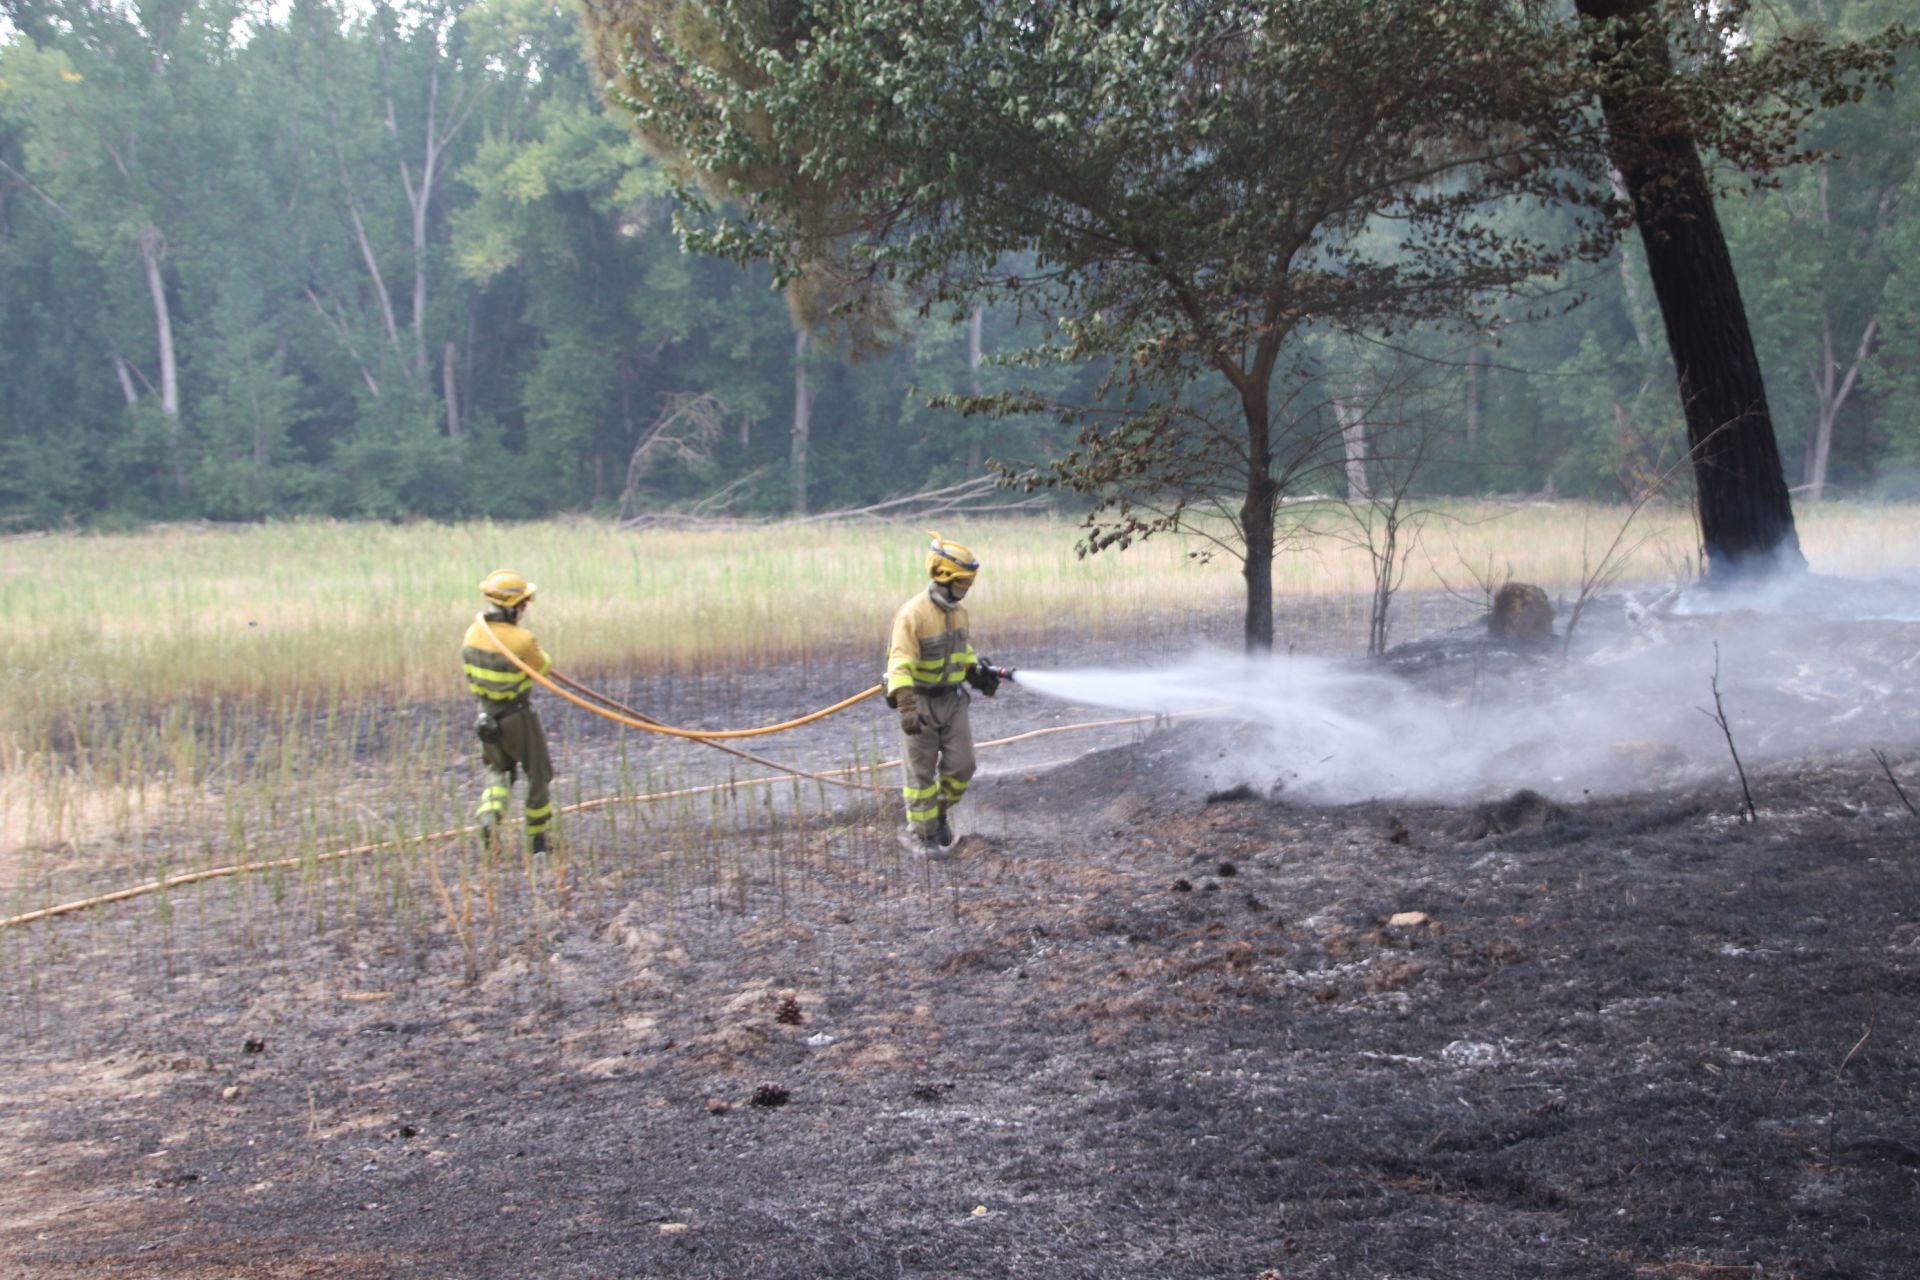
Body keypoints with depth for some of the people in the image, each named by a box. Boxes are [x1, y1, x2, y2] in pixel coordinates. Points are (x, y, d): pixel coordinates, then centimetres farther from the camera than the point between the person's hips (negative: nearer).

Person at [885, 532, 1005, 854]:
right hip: (921, 701, -6)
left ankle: (939, 812, 30)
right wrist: (906, 708, -36)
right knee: (920, 772, 3)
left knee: (961, 766, 5)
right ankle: (920, 833, 16)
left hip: (953, 700, 7)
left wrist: (978, 673, 7)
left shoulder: (959, 610, 4)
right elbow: (901, 665, -27)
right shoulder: (913, 614, -21)